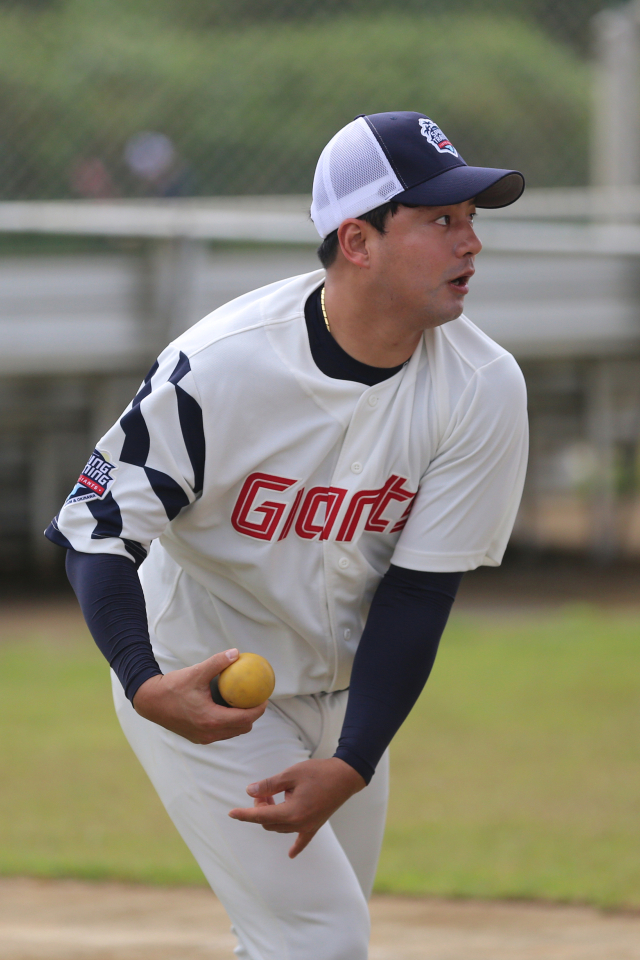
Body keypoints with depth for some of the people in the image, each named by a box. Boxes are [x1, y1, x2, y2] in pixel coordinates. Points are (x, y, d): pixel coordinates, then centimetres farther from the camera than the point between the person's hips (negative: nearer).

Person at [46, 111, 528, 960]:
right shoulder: (219, 367, -27)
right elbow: (98, 526, -22)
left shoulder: (482, 388, -16)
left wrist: (351, 765, -22)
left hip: (344, 696, 5)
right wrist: (145, 683, -40)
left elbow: (418, 593, -13)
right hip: (199, 693, -5)